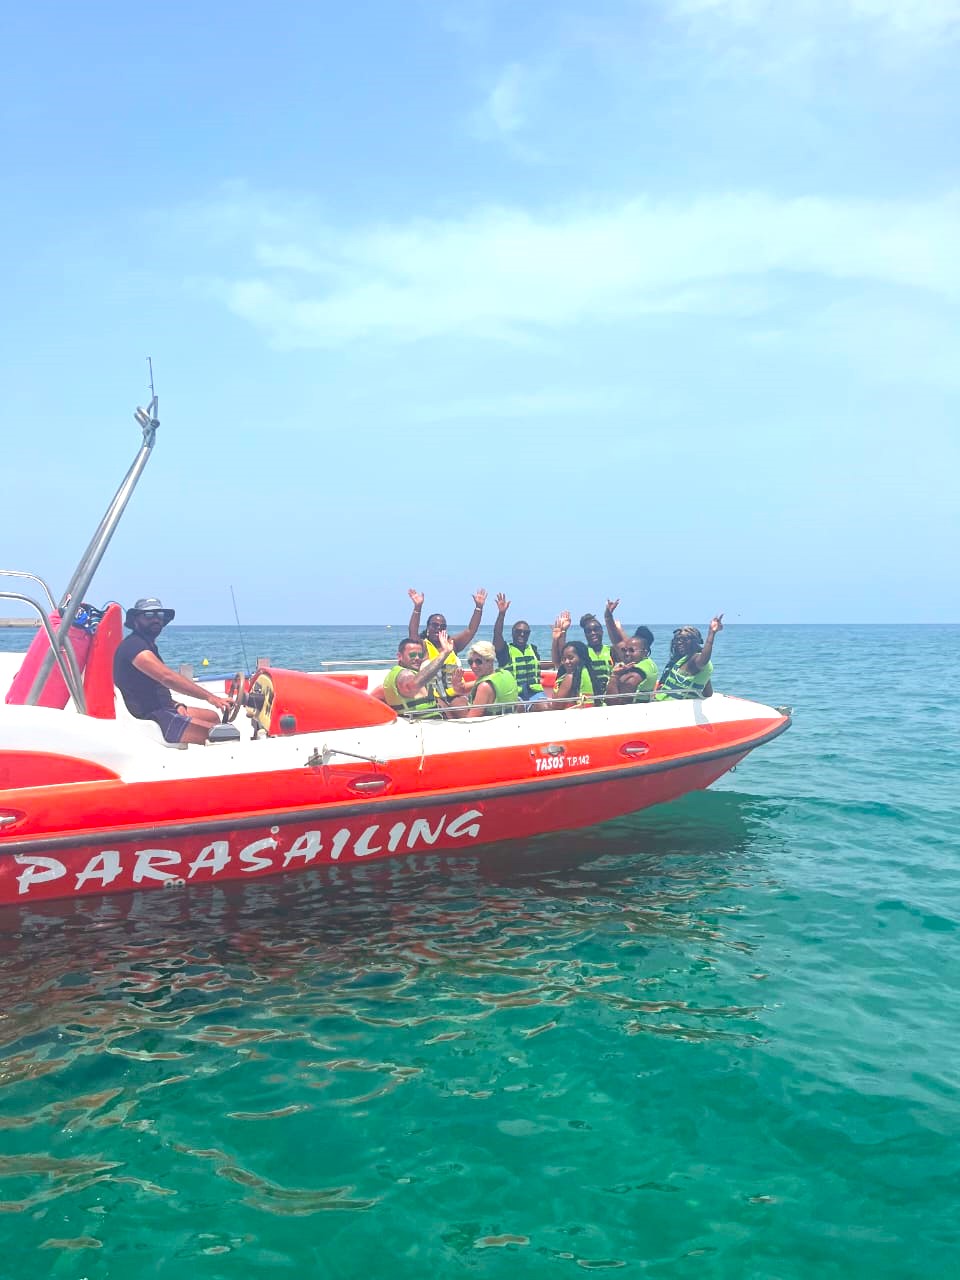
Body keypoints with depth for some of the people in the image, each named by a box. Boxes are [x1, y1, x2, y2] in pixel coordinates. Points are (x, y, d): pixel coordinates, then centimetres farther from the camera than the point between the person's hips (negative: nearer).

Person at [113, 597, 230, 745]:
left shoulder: (147, 644, 20)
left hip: (160, 709, 11)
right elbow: (167, 677, -29)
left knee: (213, 717, 17)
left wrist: (176, 705, 0)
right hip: (147, 718, -11)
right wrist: (209, 696, -34)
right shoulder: (133, 644, -15)